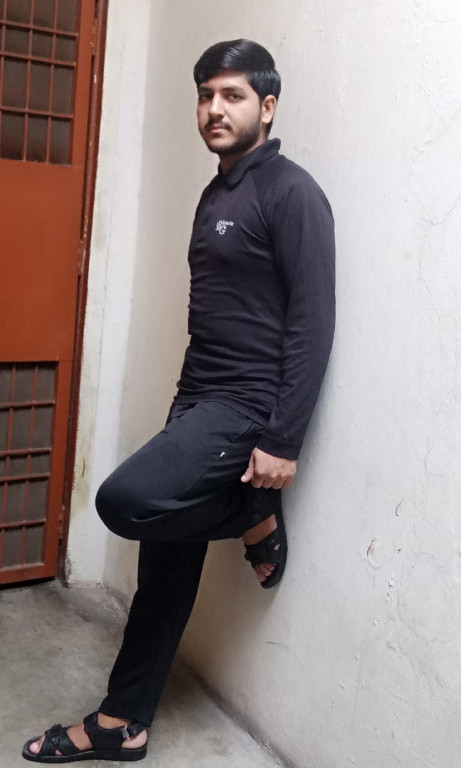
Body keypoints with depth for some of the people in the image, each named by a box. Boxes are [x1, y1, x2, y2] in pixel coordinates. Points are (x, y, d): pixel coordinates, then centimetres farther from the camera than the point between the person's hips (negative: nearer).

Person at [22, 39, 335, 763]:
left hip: (249, 406, -8)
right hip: (197, 402, 8)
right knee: (166, 566, 10)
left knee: (125, 499, -25)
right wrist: (186, 404, 19)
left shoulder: (291, 193, -10)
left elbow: (313, 322, -17)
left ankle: (255, 516, 2)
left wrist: (282, 442, -21)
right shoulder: (216, 194, 17)